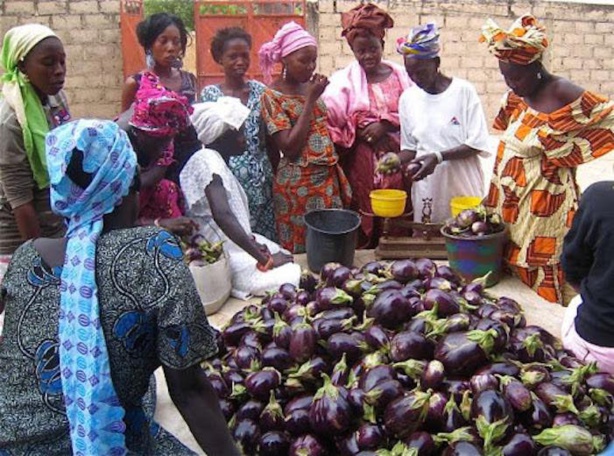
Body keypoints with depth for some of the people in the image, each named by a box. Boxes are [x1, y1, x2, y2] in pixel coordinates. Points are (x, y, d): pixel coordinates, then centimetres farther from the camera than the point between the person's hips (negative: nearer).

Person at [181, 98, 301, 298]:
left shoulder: (217, 161, 12)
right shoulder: (208, 161, -18)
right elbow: (222, 216, -31)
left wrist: (251, 241, 2)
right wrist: (265, 259, -28)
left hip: (233, 245, 10)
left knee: (293, 264, 3)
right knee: (291, 277, -19)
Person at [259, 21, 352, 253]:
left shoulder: (310, 87, 7)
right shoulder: (272, 96, -11)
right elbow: (290, 148, -20)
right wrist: (310, 100, -16)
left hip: (328, 180, 6)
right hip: (298, 186, -6)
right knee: (300, 250, 4)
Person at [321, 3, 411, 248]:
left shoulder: (401, 76, 8)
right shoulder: (343, 81, 2)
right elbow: (330, 123, -6)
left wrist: (386, 125, -11)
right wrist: (361, 132, -15)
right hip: (361, 166, -2)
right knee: (362, 233, 0)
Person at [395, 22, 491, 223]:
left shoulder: (463, 91, -7)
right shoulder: (408, 98, 3)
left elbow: (477, 144, -8)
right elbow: (410, 147, 10)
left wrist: (438, 157, -19)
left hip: (462, 184, -2)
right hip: (426, 187, 3)